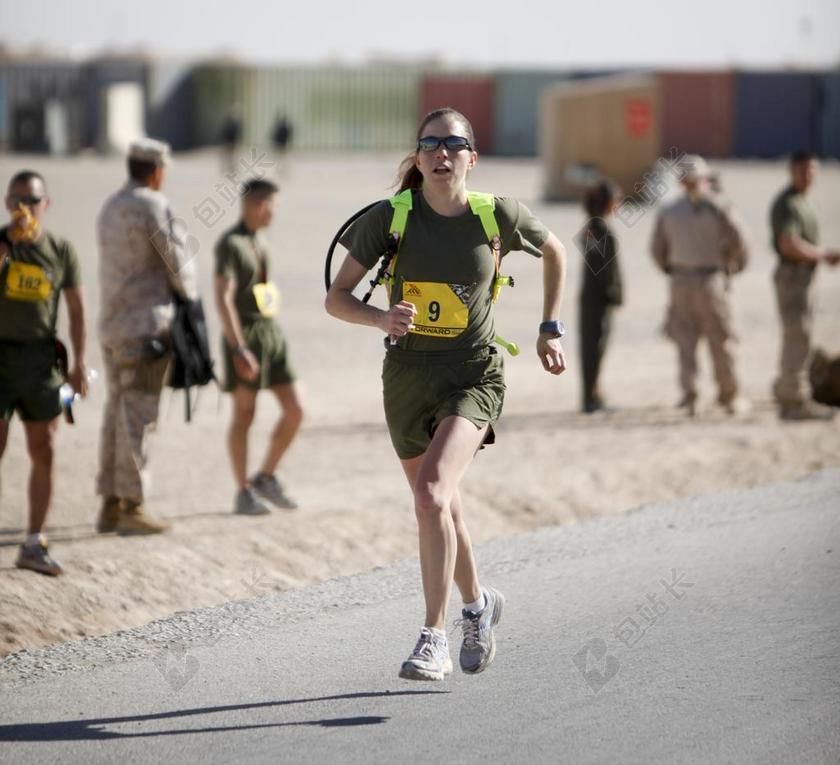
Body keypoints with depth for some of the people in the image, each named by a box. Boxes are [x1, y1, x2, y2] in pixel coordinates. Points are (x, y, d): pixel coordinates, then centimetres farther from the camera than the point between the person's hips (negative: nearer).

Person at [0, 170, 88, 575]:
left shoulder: (61, 250, 3)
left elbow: (76, 310, 7)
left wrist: (79, 364, 1)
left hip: (39, 359, 3)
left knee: (43, 453, 2)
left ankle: (34, 545, 10)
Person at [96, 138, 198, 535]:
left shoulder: (109, 209, 15)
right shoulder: (153, 206, -12)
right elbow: (178, 260, -9)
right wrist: (189, 300, 10)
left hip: (112, 327, 8)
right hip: (145, 326, -8)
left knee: (116, 412, 11)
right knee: (138, 415, -6)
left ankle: (111, 504, 13)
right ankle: (133, 506, -5)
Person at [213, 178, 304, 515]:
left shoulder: (259, 240, 14)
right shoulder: (230, 244, -13)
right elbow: (223, 298, -21)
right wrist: (239, 349, -27)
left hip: (271, 333, 8)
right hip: (243, 338, -8)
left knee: (295, 411, 1)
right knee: (244, 415, -1)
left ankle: (266, 478, 15)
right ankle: (243, 493, 8)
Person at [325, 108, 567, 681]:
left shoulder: (498, 216, -6)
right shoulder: (390, 218, -6)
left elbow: (555, 252, 15)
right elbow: (337, 297, -3)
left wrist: (551, 329, 14)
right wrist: (382, 318, -23)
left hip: (475, 378, -3)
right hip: (408, 378, 3)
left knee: (432, 494, -24)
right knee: (442, 508, 16)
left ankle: (434, 639, -18)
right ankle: (478, 603, 44)